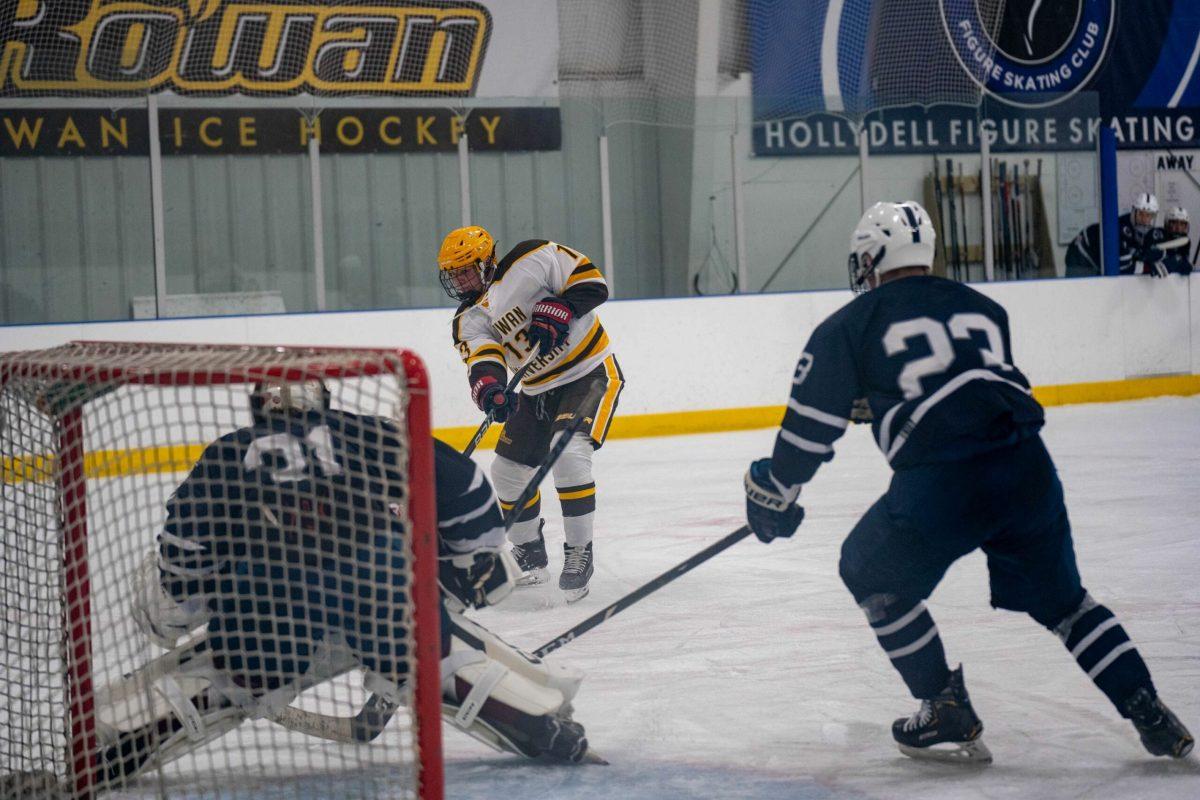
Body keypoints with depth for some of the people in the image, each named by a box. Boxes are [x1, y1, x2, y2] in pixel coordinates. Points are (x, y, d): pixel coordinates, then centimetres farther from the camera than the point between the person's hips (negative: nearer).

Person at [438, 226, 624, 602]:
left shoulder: (531, 261, -15)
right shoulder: (469, 320, 0)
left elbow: (590, 281, -14)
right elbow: (482, 357, -18)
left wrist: (559, 310, -29)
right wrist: (488, 387, -39)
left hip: (589, 371, -7)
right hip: (539, 389, 7)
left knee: (568, 453, -26)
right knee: (508, 469, 7)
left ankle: (580, 553, -16)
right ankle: (531, 558, 26)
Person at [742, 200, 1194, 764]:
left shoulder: (850, 325, 11)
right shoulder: (983, 309, 24)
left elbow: (812, 423, 11)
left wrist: (774, 491, 26)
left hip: (941, 484, -5)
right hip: (1028, 468, 5)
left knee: (874, 576, 21)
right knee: (1059, 597, 24)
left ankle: (948, 716, 18)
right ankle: (1150, 715, 15)